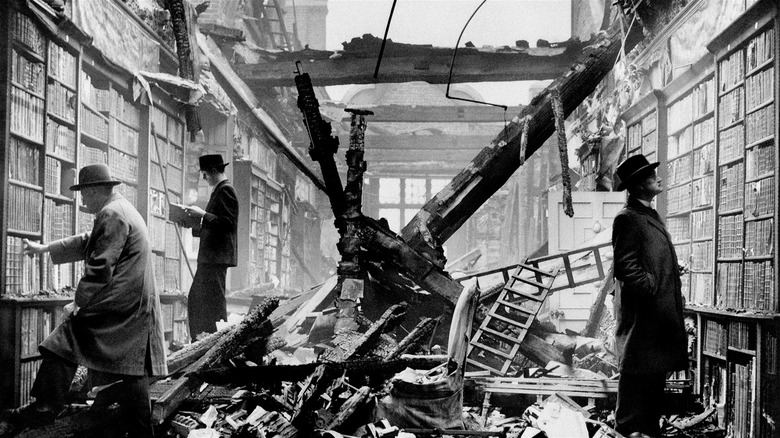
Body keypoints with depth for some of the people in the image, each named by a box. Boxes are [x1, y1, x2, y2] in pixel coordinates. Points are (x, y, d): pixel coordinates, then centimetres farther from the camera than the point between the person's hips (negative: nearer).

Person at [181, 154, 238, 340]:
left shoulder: (225, 190, -10)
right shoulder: (220, 190, 20)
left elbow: (229, 223, -20)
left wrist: (203, 215, -17)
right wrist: (196, 224, 13)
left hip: (217, 256, -11)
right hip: (209, 257, 11)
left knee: (214, 302, -9)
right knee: (195, 300, 13)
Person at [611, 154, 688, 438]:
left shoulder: (650, 216, 19)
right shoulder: (627, 218, -12)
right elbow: (625, 267, -18)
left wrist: (675, 271, 12)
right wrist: (651, 287, -17)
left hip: (660, 307, 10)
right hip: (640, 310, -9)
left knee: (657, 368, 13)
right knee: (637, 367, -2)